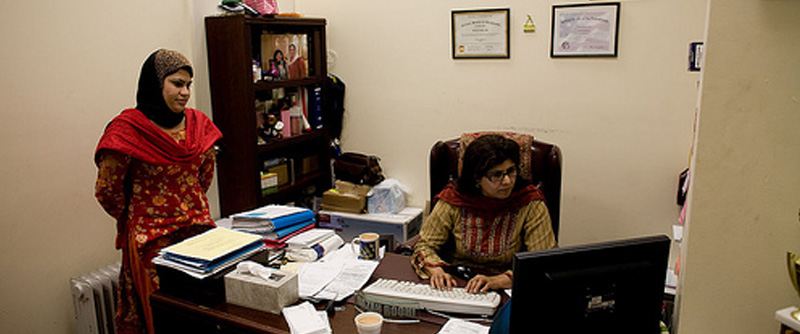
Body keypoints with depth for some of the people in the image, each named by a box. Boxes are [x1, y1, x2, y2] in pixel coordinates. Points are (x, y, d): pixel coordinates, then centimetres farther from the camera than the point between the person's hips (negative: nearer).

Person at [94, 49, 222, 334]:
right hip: (151, 239, -5)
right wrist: (136, 219, 7)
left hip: (199, 227, 5)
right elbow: (106, 190, -5)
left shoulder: (197, 123, 4)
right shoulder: (127, 129, -12)